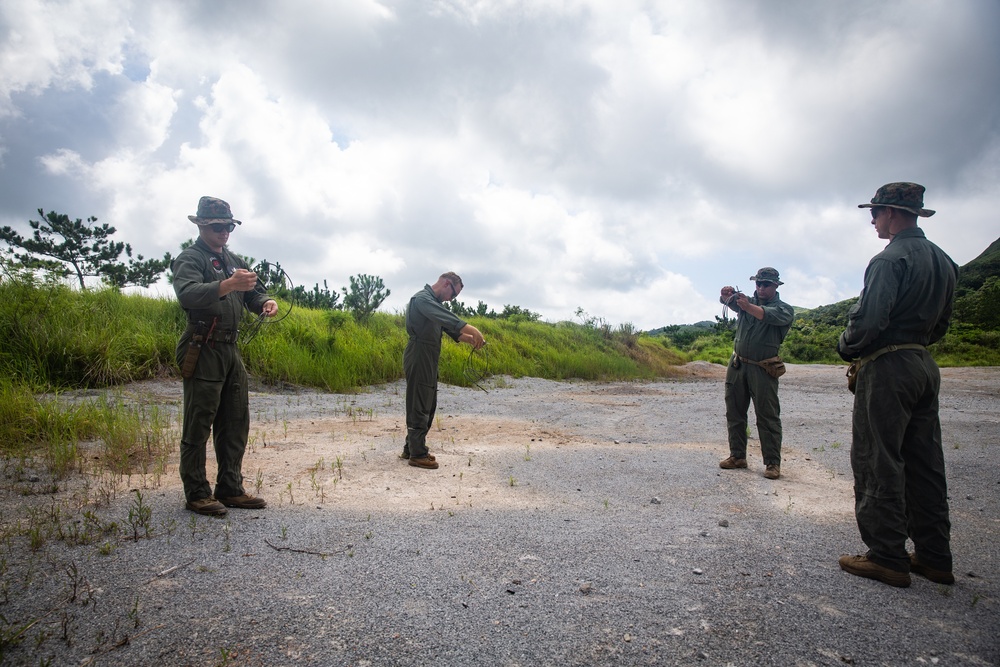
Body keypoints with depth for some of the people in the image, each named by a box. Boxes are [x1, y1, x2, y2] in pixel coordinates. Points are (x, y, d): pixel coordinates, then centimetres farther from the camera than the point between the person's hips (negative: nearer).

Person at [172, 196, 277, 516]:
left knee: (235, 423, 10)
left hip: (231, 350, 8)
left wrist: (265, 302, -6)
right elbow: (187, 294, -24)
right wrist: (228, 285, -38)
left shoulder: (233, 261, 18)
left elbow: (251, 293, 18)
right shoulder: (190, 259, -6)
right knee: (198, 425, -1)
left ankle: (230, 489, 20)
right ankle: (197, 494, 8)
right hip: (203, 352, -8)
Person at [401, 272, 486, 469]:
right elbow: (448, 318, -31)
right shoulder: (422, 299, -14)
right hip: (418, 360, -10)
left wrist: (470, 339, -2)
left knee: (428, 405, 14)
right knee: (419, 406, -5)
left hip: (428, 362, 10)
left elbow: (449, 327, 14)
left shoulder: (434, 303, 19)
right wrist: (470, 329, -42)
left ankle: (411, 448, 23)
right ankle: (417, 454, 2)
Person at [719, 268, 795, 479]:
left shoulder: (784, 309, -2)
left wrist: (748, 307, -42)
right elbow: (729, 301, -8)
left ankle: (772, 463, 2)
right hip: (738, 365, 5)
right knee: (734, 412, 8)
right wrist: (727, 295, -32)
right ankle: (737, 456, 18)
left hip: (762, 369, -4)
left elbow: (770, 316, -25)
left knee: (768, 416, -3)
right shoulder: (748, 301, 12)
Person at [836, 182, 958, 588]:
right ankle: (934, 557, 20)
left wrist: (846, 348, -5)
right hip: (925, 367, 9)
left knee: (878, 463, -2)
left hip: (887, 368, -9)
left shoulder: (890, 259, -15)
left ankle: (887, 558, 4)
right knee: (924, 464, 13)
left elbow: (868, 321, -23)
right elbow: (941, 323, 20)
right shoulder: (943, 261, 14)